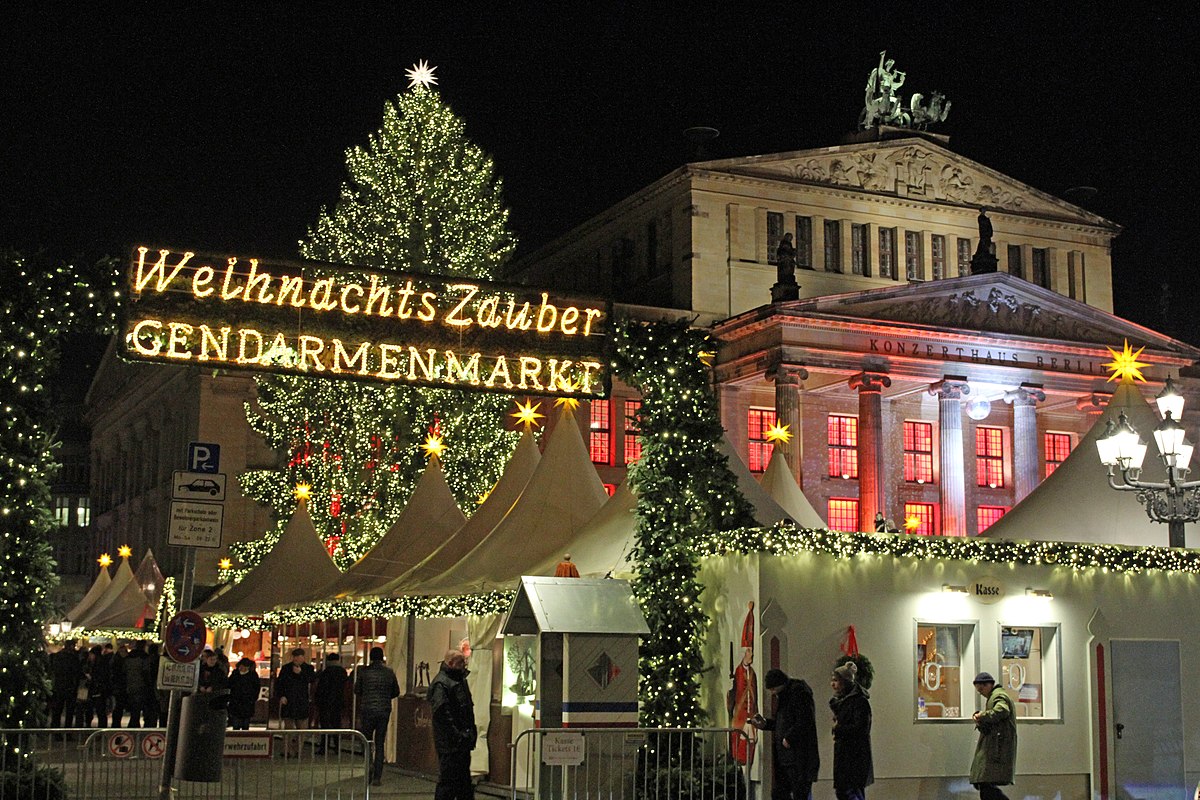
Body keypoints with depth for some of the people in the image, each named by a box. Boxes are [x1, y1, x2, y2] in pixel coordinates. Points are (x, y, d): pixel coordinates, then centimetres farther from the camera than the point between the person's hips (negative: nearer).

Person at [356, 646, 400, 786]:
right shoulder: (389, 672, -1)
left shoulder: (363, 671, -6)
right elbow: (396, 692, 7)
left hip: (367, 710, -1)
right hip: (384, 711, 1)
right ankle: (377, 777, 7)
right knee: (379, 744, 9)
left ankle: (369, 763, -12)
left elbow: (357, 690, 2)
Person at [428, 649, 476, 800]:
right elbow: (442, 713, -22)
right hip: (450, 744, -10)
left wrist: (471, 730, 14)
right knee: (448, 780, -6)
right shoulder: (441, 683, -14)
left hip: (463, 743, 10)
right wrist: (457, 735, -23)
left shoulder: (460, 680, 17)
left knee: (464, 780, 15)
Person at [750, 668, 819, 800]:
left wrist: (789, 738, -18)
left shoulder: (799, 692, -13)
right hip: (784, 757, 10)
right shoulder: (784, 696, 18)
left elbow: (804, 721, -21)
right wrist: (765, 724, 13)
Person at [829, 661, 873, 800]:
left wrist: (838, 729, -11)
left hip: (856, 756, -9)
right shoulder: (841, 700, 14)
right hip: (843, 754, 9)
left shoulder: (860, 701, -13)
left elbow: (860, 728, -20)